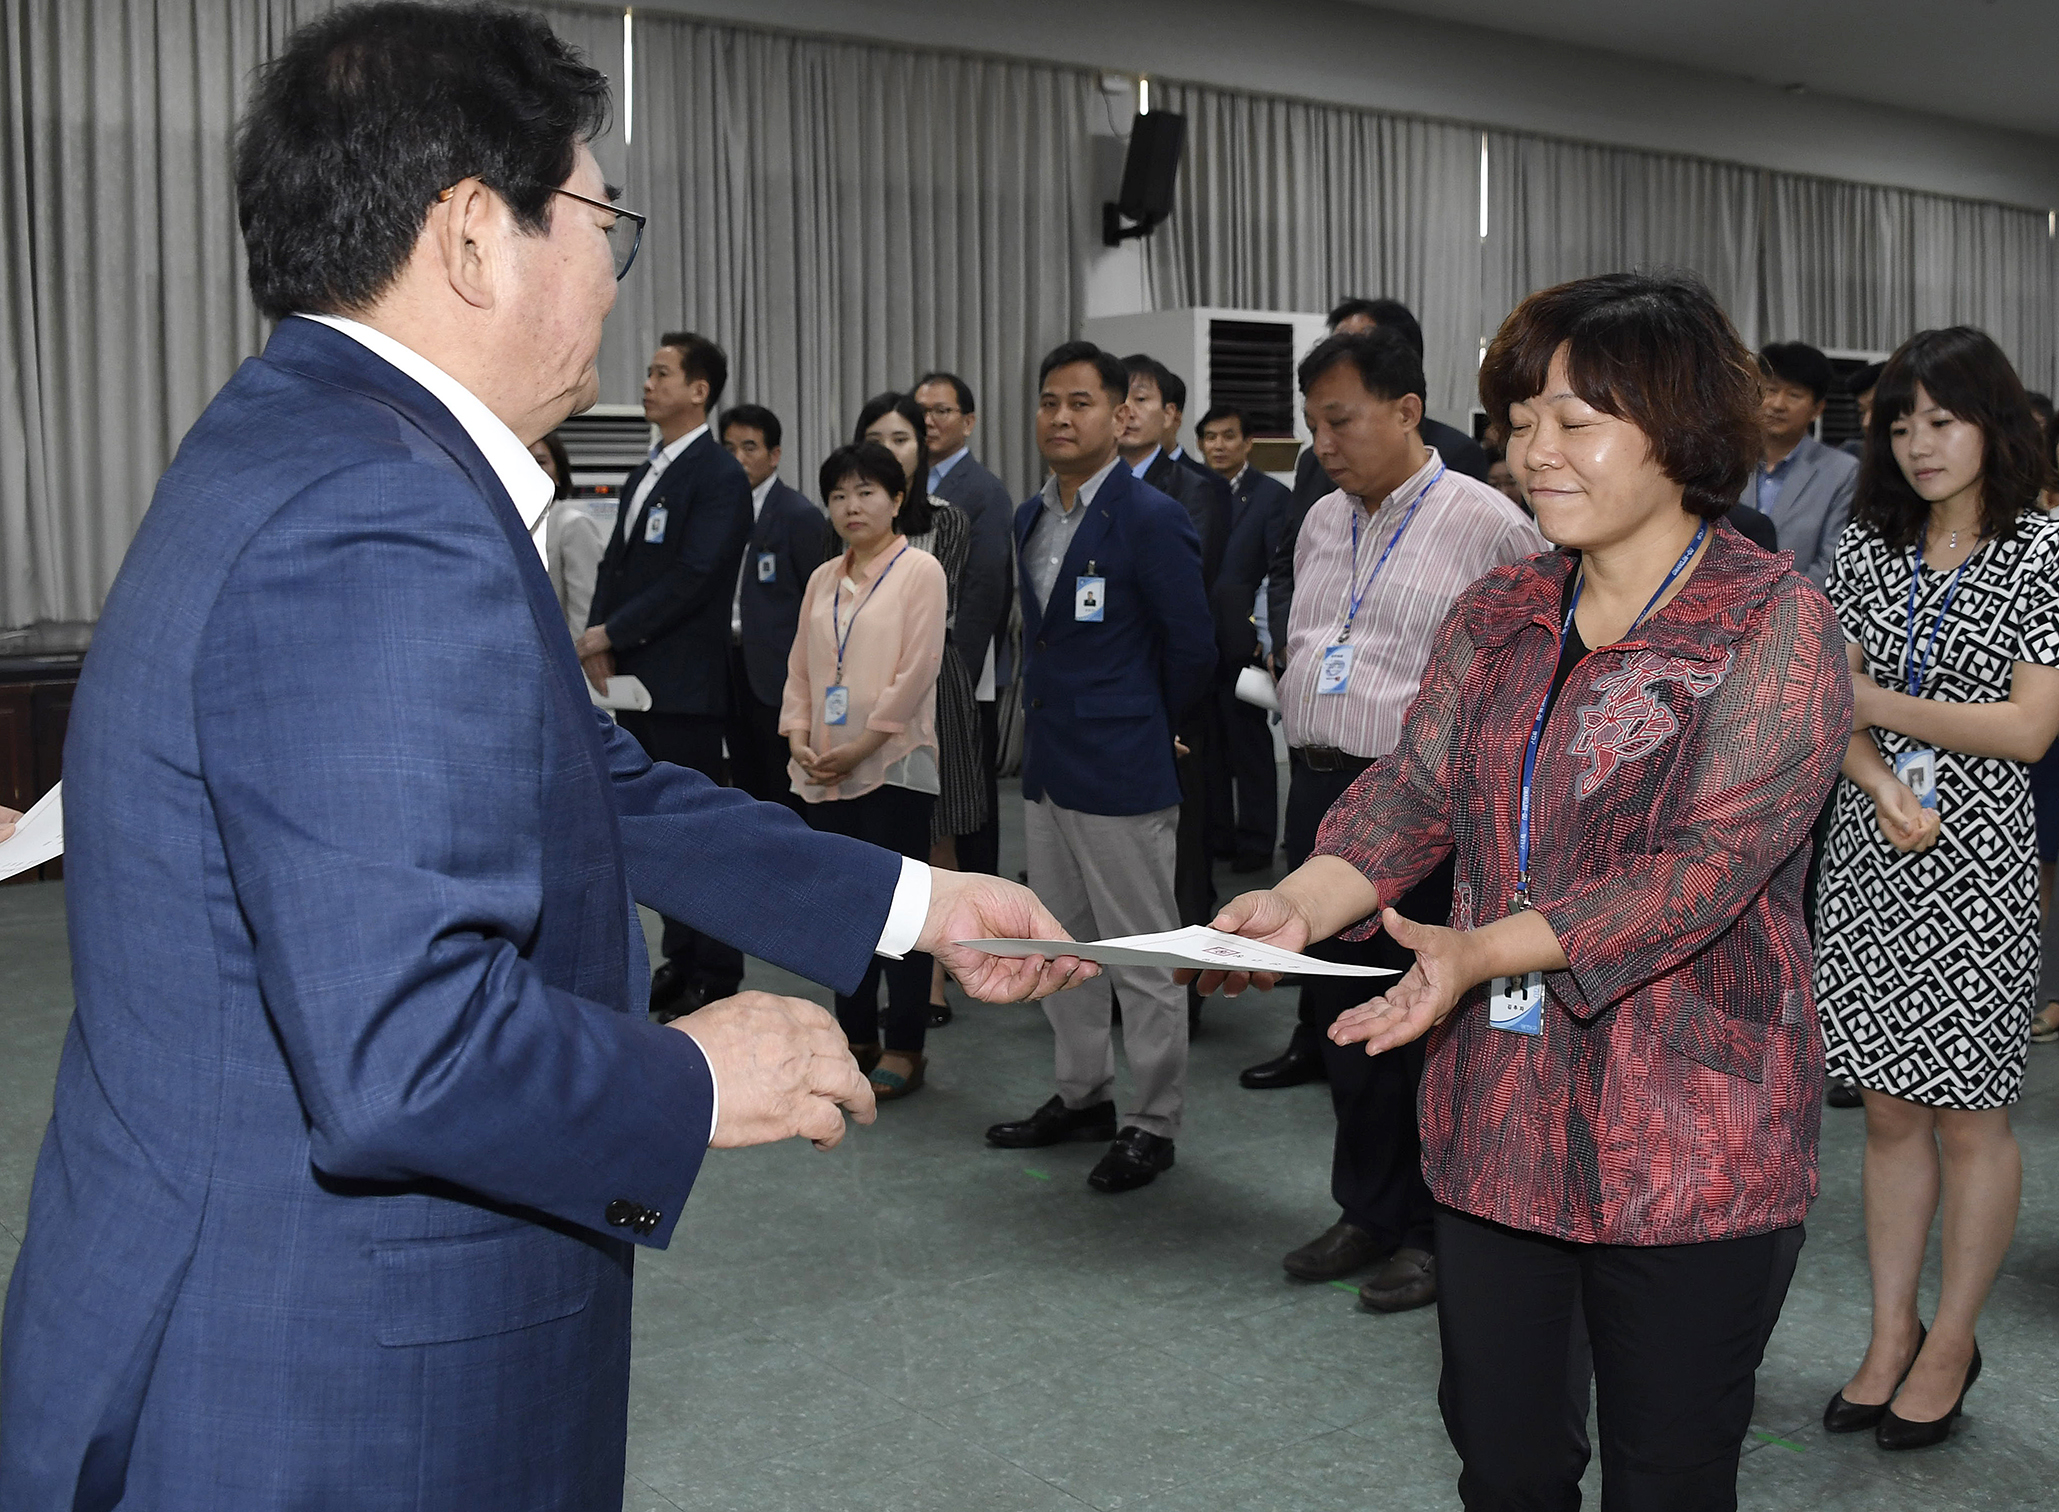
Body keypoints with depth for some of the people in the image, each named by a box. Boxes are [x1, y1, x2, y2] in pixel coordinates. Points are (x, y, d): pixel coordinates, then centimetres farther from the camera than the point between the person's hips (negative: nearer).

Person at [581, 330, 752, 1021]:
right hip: (634, 679, 8)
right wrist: (598, 643, -1)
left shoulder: (719, 476, -11)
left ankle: (716, 976, 8)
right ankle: (680, 960, 23)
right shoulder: (646, 474, 17)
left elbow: (690, 580, -19)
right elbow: (615, 563, 15)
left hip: (684, 683, -8)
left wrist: (608, 634, -14)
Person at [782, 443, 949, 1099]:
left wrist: (861, 745, -13)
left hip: (892, 764, -6)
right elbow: (800, 667, 15)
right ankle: (858, 1036, 21)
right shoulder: (823, 579, 15)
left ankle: (904, 1048, 7)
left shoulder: (919, 570, -4)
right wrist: (799, 738, -1)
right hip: (826, 772, 6)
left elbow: (917, 670, -11)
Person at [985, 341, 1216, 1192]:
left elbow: (1191, 649, -10)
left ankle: (1152, 1125, 14)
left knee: (1142, 955, 2)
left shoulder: (1151, 520, -14)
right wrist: (1048, 718, 14)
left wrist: (1144, 732, 2)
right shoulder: (1030, 518, 10)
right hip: (1046, 763, 8)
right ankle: (1083, 1096, 32)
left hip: (1120, 771, -8)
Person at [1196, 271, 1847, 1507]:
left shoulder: (1778, 624, -10)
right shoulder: (1498, 616, 8)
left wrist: (1484, 952, -31)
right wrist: (1301, 904, -18)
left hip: (1690, 1141, -5)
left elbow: (1705, 861, -20)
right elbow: (1410, 793, 2)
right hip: (1498, 1118, 5)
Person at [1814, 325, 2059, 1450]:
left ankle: (1951, 1344, 21)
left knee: (1967, 1115, 6)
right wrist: (1887, 791, -15)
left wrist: (1878, 705, -10)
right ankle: (1891, 1337, 22)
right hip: (1868, 852, 4)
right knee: (1888, 1106, 10)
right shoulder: (1867, 546, 7)